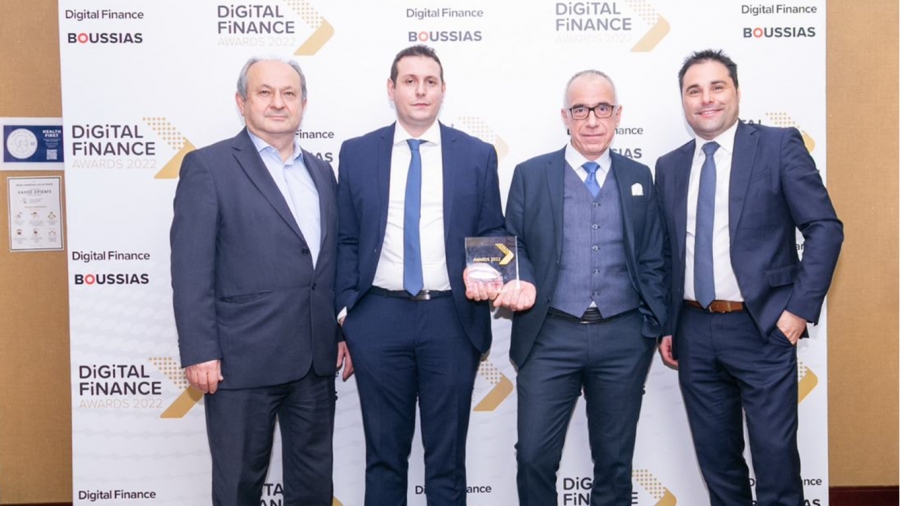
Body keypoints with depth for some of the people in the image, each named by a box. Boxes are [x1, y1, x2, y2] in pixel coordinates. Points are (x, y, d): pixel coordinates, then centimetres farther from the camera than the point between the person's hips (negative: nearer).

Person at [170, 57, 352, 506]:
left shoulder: (321, 172, 13)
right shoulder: (208, 166, -5)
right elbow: (191, 270, -10)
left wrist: (345, 331, 11)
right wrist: (199, 353, -15)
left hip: (316, 356, 5)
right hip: (243, 358, -5)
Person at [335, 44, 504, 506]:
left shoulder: (478, 155, 4)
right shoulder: (357, 153, 6)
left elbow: (492, 232, 8)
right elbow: (346, 240, 7)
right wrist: (345, 312, 0)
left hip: (451, 318, 0)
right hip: (378, 317, 1)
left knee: (447, 456, 10)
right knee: (383, 455, 12)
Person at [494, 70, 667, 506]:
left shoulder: (639, 177, 9)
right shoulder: (530, 175, 3)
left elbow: (653, 262, 11)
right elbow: (514, 246, 5)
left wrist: (653, 328, 4)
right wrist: (523, 283, -15)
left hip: (623, 339, 2)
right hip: (550, 337, -1)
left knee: (615, 459, 12)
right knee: (534, 456, 1)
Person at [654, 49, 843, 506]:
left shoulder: (779, 145, -2)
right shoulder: (669, 166, 10)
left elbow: (825, 227, -6)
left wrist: (801, 308, -12)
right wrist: (664, 326, 8)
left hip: (762, 328, -4)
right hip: (693, 332, 4)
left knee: (775, 453, 2)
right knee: (715, 456, 14)